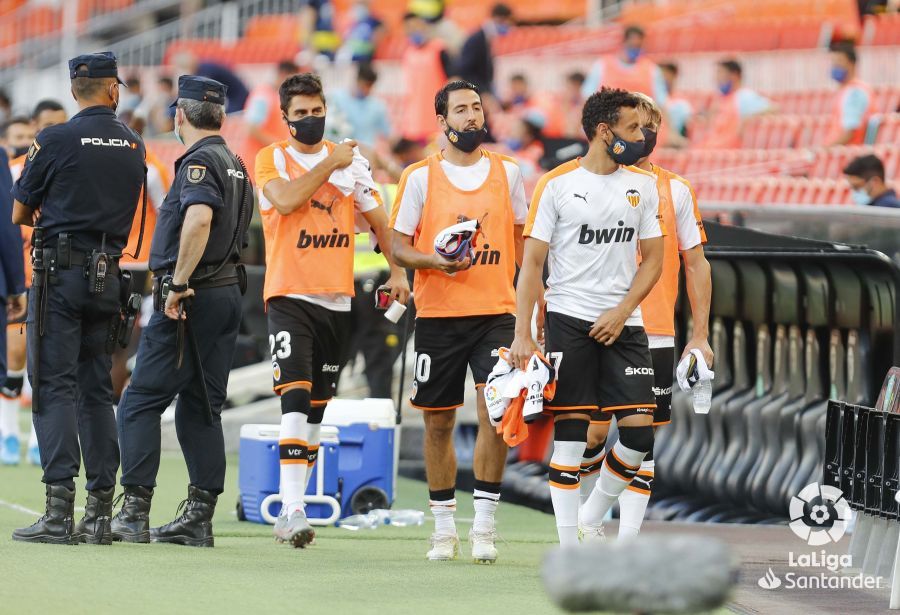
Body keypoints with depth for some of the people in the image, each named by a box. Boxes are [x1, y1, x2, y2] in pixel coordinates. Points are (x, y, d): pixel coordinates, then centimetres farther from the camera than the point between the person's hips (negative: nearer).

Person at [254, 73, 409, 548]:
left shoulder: (349, 160, 11)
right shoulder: (271, 159, 1)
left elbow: (377, 217, 18)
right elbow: (286, 200, -19)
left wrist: (397, 270, 8)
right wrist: (330, 164, -11)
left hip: (337, 299, 4)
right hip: (289, 295, -4)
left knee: (315, 409, 9)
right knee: (295, 398, -18)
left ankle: (291, 509, 17)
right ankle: (292, 511, -24)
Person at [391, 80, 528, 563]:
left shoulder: (507, 172, 7)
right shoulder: (420, 176, 2)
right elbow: (398, 246, 2)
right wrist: (433, 261, -17)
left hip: (496, 312, 0)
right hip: (437, 315, 0)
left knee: (495, 411, -14)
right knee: (438, 421, 6)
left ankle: (483, 526, -9)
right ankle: (444, 527, 18)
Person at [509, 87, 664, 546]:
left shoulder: (643, 185, 8)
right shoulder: (556, 185, -3)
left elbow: (652, 260, 10)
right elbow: (532, 263, -3)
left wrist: (623, 311, -6)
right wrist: (522, 334, -11)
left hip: (622, 323, 4)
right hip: (569, 319, -4)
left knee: (640, 433, -4)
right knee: (569, 433, -5)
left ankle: (591, 521, 17)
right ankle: (569, 548, -2)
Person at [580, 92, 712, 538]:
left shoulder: (676, 191, 7)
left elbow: (695, 264, 10)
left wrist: (700, 336, 5)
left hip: (656, 335, 2)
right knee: (591, 434, -3)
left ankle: (628, 539, 4)